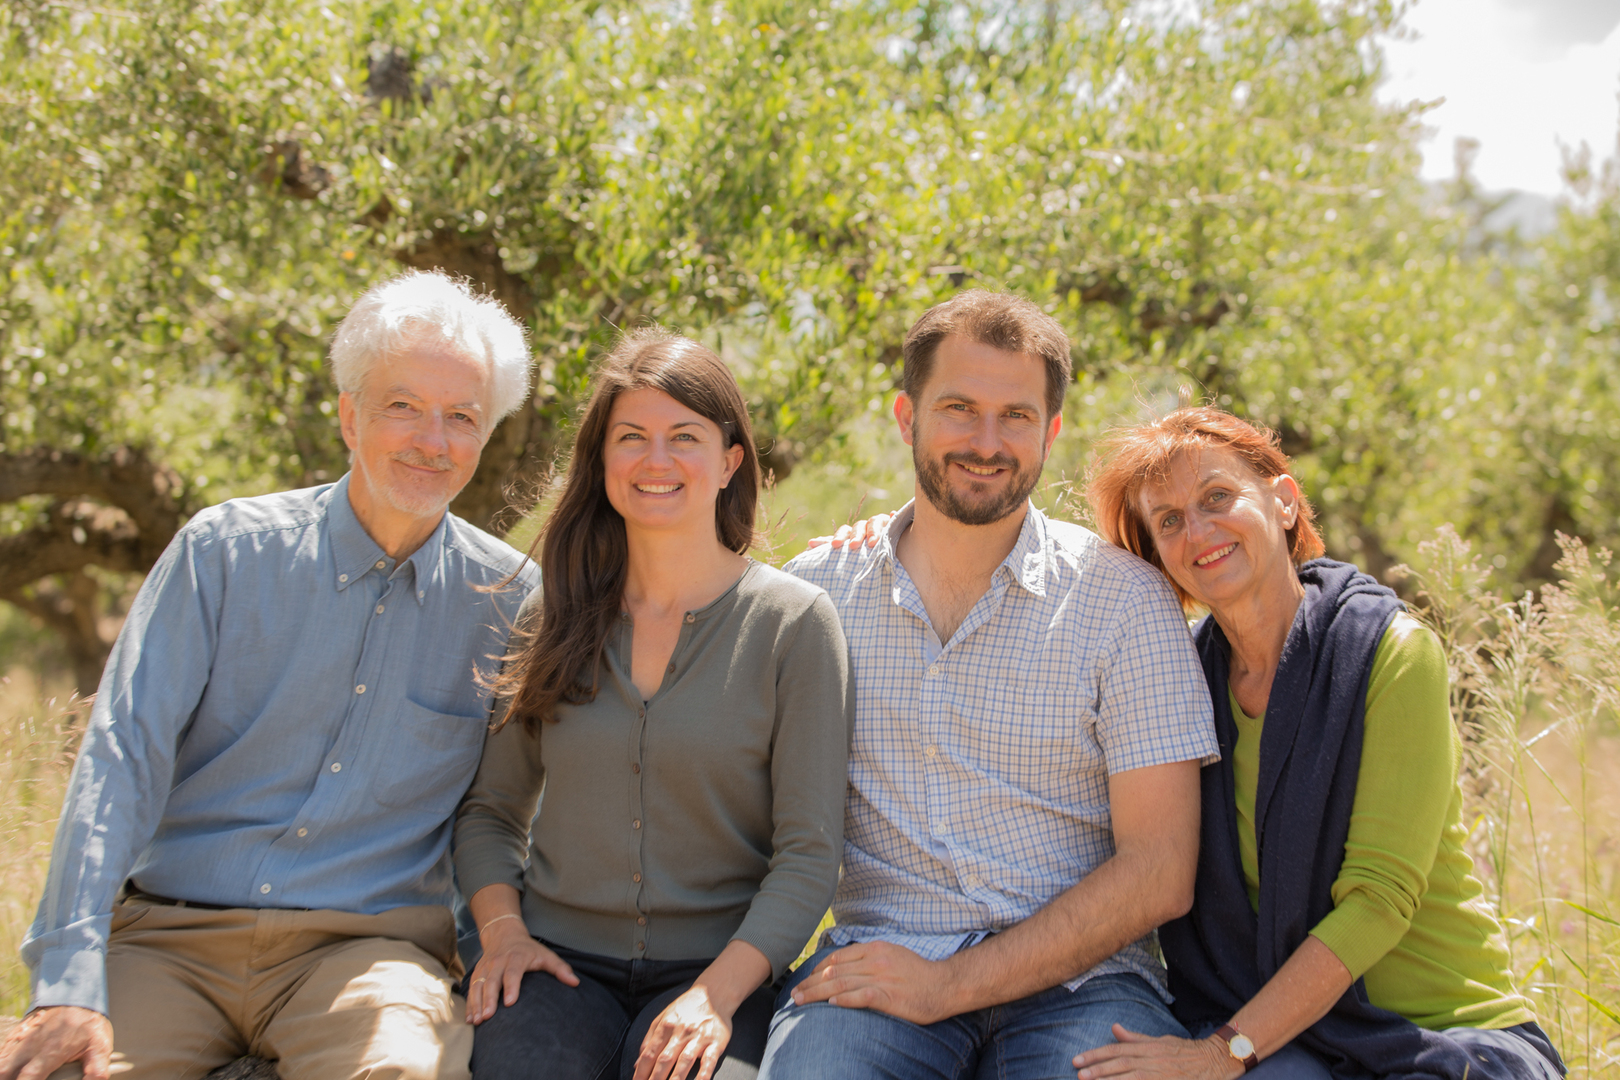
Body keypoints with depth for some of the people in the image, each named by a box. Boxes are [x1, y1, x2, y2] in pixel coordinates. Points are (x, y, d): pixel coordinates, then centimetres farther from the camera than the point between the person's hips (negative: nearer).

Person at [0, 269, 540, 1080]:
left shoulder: (507, 599, 4)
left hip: (364, 946, 0)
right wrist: (71, 984, -16)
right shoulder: (225, 550, 1)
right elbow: (122, 757, -6)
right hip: (168, 936, 1)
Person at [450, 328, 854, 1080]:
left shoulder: (795, 623, -1)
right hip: (559, 959, 2)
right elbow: (489, 808, 16)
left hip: (717, 964, -2)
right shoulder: (553, 619, 9)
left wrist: (717, 994, -16)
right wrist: (501, 927, -3)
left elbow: (807, 855, -4)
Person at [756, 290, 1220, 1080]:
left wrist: (950, 984, -12)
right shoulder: (816, 588, 8)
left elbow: (1159, 872, -5)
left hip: (1074, 978, -1)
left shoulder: (1124, 598, 0)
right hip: (876, 956, 1)